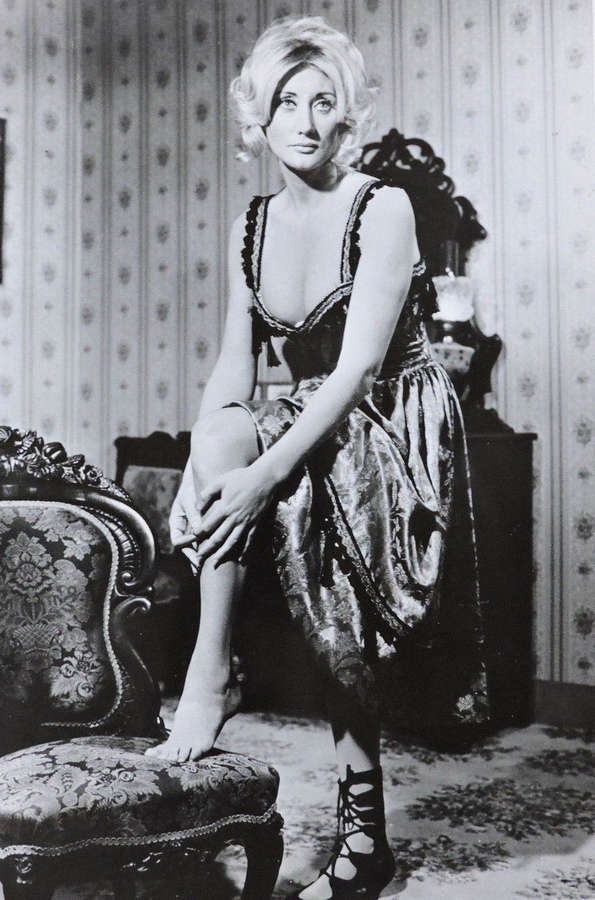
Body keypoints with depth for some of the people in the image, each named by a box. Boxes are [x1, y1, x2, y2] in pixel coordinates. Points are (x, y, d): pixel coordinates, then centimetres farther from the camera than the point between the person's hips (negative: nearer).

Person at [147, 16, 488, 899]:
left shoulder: (381, 209, -11)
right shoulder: (252, 226, 7)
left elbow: (358, 368, -20)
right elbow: (233, 371, 1)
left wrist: (261, 474, -29)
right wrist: (197, 474, -17)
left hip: (396, 429, -4)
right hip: (310, 428, 5)